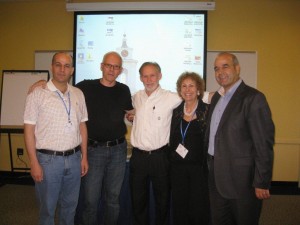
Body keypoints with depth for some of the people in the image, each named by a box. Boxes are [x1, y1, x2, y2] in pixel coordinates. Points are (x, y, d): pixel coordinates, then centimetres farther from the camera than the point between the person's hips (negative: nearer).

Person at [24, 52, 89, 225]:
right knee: (48, 208, 11)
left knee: (70, 206, 17)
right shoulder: (38, 94, -8)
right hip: (48, 159, -3)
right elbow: (29, 130, -7)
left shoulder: (78, 94, 5)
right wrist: (34, 163, -10)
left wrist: (84, 157, 7)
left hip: (74, 158, 4)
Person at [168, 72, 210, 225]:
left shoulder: (207, 110, -6)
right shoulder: (176, 111, 7)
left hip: (199, 167, -4)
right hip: (177, 166, 4)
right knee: (179, 208, 12)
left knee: (199, 208, 4)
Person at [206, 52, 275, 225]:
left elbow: (264, 144, -17)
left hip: (241, 179, -7)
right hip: (217, 178, 7)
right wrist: (211, 165, 13)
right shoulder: (217, 97, 11)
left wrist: (262, 183, -17)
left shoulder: (253, 98, -15)